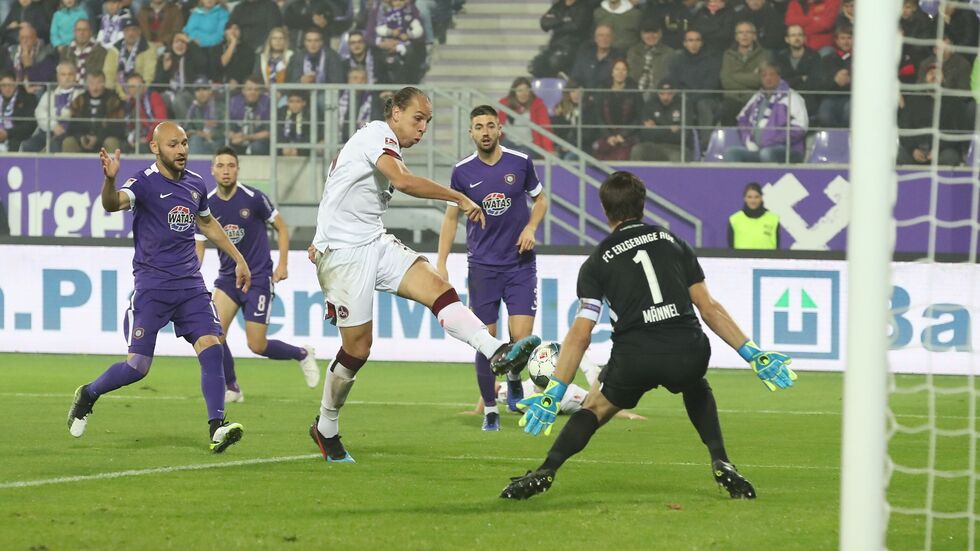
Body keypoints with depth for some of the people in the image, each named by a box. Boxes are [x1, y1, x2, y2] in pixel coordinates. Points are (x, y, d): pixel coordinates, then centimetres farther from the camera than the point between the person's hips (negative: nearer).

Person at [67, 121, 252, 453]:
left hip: (190, 284, 5)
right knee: (138, 366, -4)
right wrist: (110, 179, -53)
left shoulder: (195, 184, 9)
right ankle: (88, 395, 23)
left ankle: (217, 428, -15)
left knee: (211, 347, -14)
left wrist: (238, 259, 32)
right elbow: (113, 204, -32)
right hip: (152, 285, -5)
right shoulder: (145, 183, -10)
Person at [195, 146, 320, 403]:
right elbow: (198, 247, 2)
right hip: (228, 278, 3)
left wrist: (283, 264, -5)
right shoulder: (206, 207, -3)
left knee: (257, 346, -5)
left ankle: (302, 354, 25)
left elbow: (282, 228, 2)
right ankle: (232, 389, 3)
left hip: (258, 278, -3)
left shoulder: (253, 198, -11)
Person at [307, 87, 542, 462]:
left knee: (437, 288, -17)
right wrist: (460, 198, -25)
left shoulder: (379, 142, 19)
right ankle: (325, 428, 16)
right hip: (342, 252, -9)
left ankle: (496, 353, -37)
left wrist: (325, 237, 34)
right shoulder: (377, 135, -12)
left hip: (374, 242, 9)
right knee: (357, 347, -4)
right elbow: (402, 181, -29)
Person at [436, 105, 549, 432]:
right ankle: (490, 410, 11)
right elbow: (451, 217, 8)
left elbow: (540, 199, 13)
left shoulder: (520, 162, -3)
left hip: (520, 263, 0)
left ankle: (514, 378, 22)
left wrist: (531, 227, -6)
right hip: (482, 266, 0)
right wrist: (441, 263, 1)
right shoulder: (463, 171, -2)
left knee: (521, 339, -11)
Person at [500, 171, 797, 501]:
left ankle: (545, 473, 7)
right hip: (688, 354, 2)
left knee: (596, 408, 24)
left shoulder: (597, 263, 13)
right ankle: (721, 465, 20)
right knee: (697, 390, 36)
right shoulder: (672, 242, 19)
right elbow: (709, 308, 15)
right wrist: (754, 355, 19)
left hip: (634, 359, -2)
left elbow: (580, 335, 5)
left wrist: (553, 394, 6)